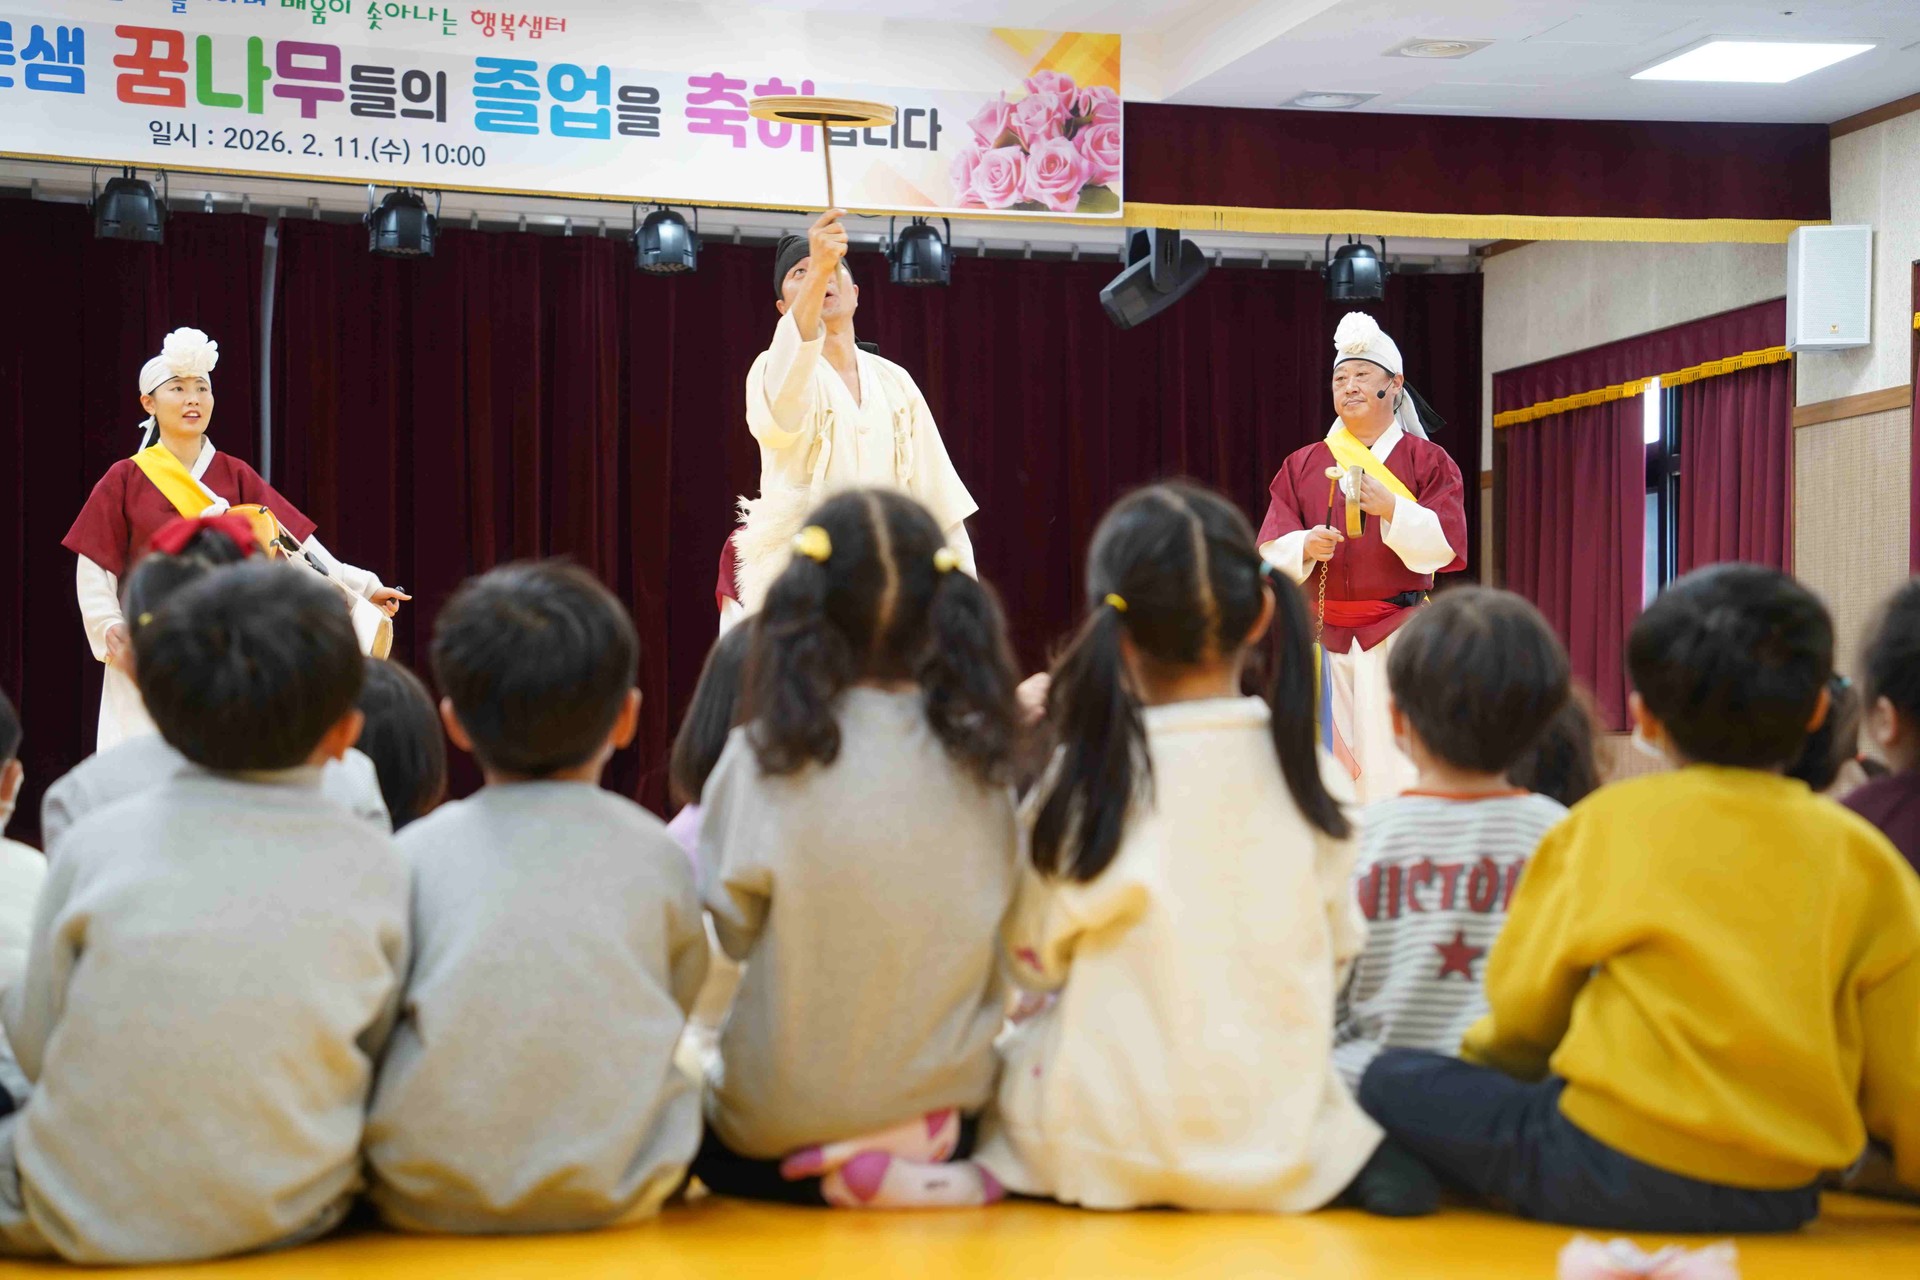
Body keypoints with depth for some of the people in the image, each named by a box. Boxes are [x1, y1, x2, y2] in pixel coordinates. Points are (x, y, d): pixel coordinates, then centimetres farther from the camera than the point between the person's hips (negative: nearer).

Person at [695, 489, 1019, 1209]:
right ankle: (923, 1156, 3)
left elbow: (731, 933, -5)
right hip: (943, 1095, 4)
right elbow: (1007, 933, 4)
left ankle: (835, 1177, -1)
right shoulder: (978, 759, -7)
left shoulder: (762, 759, -15)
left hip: (780, 1117, -4)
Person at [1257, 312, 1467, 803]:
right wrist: (1305, 548, -16)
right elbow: (1270, 551, 6)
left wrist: (1390, 509, -20)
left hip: (1398, 637, -3)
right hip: (1324, 636, 3)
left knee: (1393, 767, -9)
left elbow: (1447, 545, -5)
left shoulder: (1425, 461, 5)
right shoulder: (1303, 466, 13)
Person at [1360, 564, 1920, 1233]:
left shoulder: (1608, 823, 0)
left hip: (1615, 1176, -4)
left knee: (1392, 1082, 10)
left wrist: (1483, 1053, 31)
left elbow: (1523, 1009, 9)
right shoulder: (1865, 858, 4)